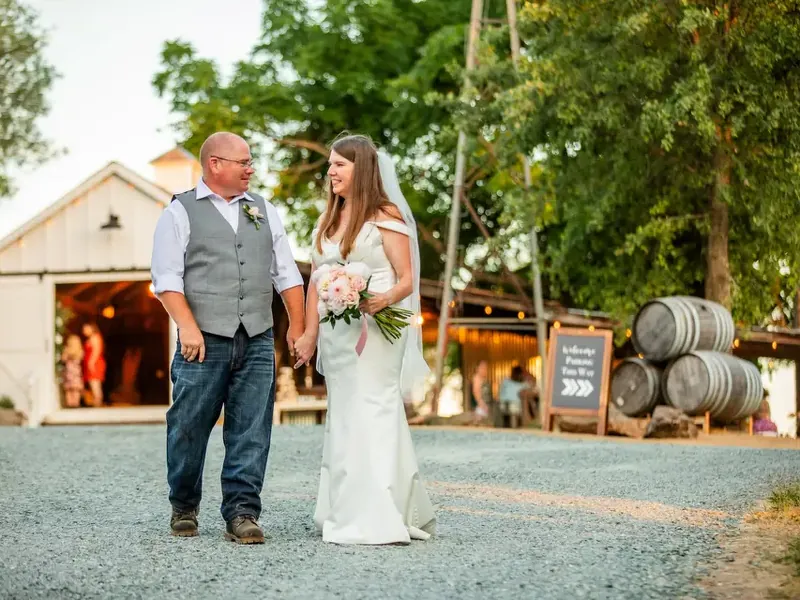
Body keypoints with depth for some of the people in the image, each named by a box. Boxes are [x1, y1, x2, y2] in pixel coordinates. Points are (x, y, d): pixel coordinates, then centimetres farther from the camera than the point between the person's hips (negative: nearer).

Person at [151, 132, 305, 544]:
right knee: (190, 429, 3)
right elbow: (166, 277, -5)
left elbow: (286, 273, 17)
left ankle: (242, 513, 3)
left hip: (257, 342, 4)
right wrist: (187, 326, -16)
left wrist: (298, 325, 9)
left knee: (251, 433, -1)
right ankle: (184, 509, 21)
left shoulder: (264, 211, 17)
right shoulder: (180, 213, 2)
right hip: (204, 340, -3)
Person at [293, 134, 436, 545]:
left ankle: (379, 520, -10)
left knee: (372, 416, -11)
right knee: (342, 420, 9)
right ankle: (345, 515, 15)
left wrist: (383, 300, -26)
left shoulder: (386, 218, -5)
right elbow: (316, 281, 17)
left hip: (375, 333, -7)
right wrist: (309, 334, 11)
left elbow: (406, 281, -6)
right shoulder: (328, 221, 16)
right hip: (335, 334, 7)